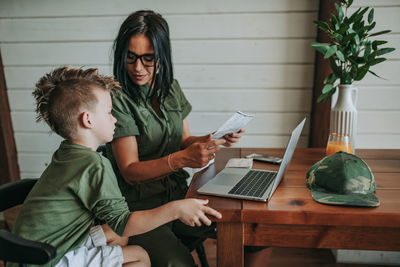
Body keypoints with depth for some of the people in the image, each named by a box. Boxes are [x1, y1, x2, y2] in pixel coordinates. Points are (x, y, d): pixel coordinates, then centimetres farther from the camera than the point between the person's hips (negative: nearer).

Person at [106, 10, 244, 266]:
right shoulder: (118, 99, -13)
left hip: (179, 196, 5)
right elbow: (130, 171, -15)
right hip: (140, 206, -5)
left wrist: (216, 139, -6)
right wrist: (181, 159, -30)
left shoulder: (171, 88, 7)